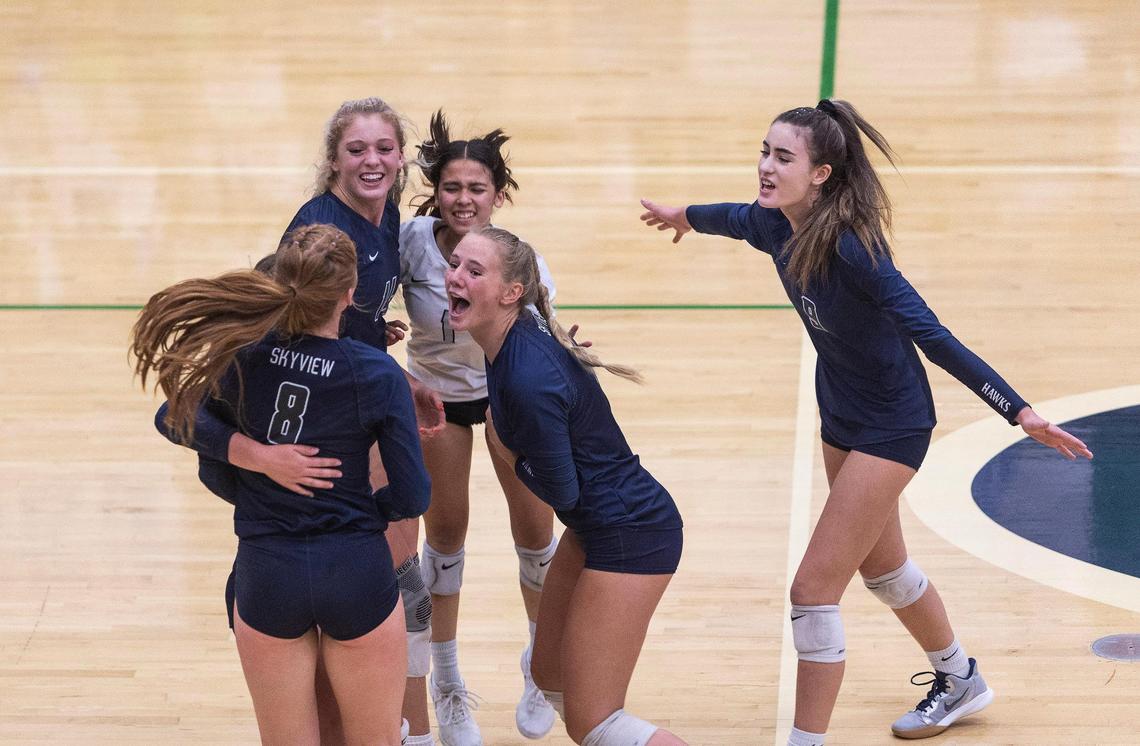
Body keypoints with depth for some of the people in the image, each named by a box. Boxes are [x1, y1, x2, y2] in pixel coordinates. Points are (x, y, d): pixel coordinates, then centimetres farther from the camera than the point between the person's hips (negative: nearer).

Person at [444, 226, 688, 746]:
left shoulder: (529, 380, -29)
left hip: (629, 536, -10)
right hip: (594, 529, 10)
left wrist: (513, 459, -2)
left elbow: (562, 493, -17)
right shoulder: (509, 343, 0)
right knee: (549, 678, 20)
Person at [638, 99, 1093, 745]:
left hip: (890, 427, -9)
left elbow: (933, 337, -35)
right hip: (841, 418, 9)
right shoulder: (772, 225, -11)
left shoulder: (850, 246, -33)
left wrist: (1021, 413, -38)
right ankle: (960, 682, 49)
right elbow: (732, 217, 15)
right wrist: (681, 216, 36)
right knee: (881, 567, 25)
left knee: (814, 589, -9)